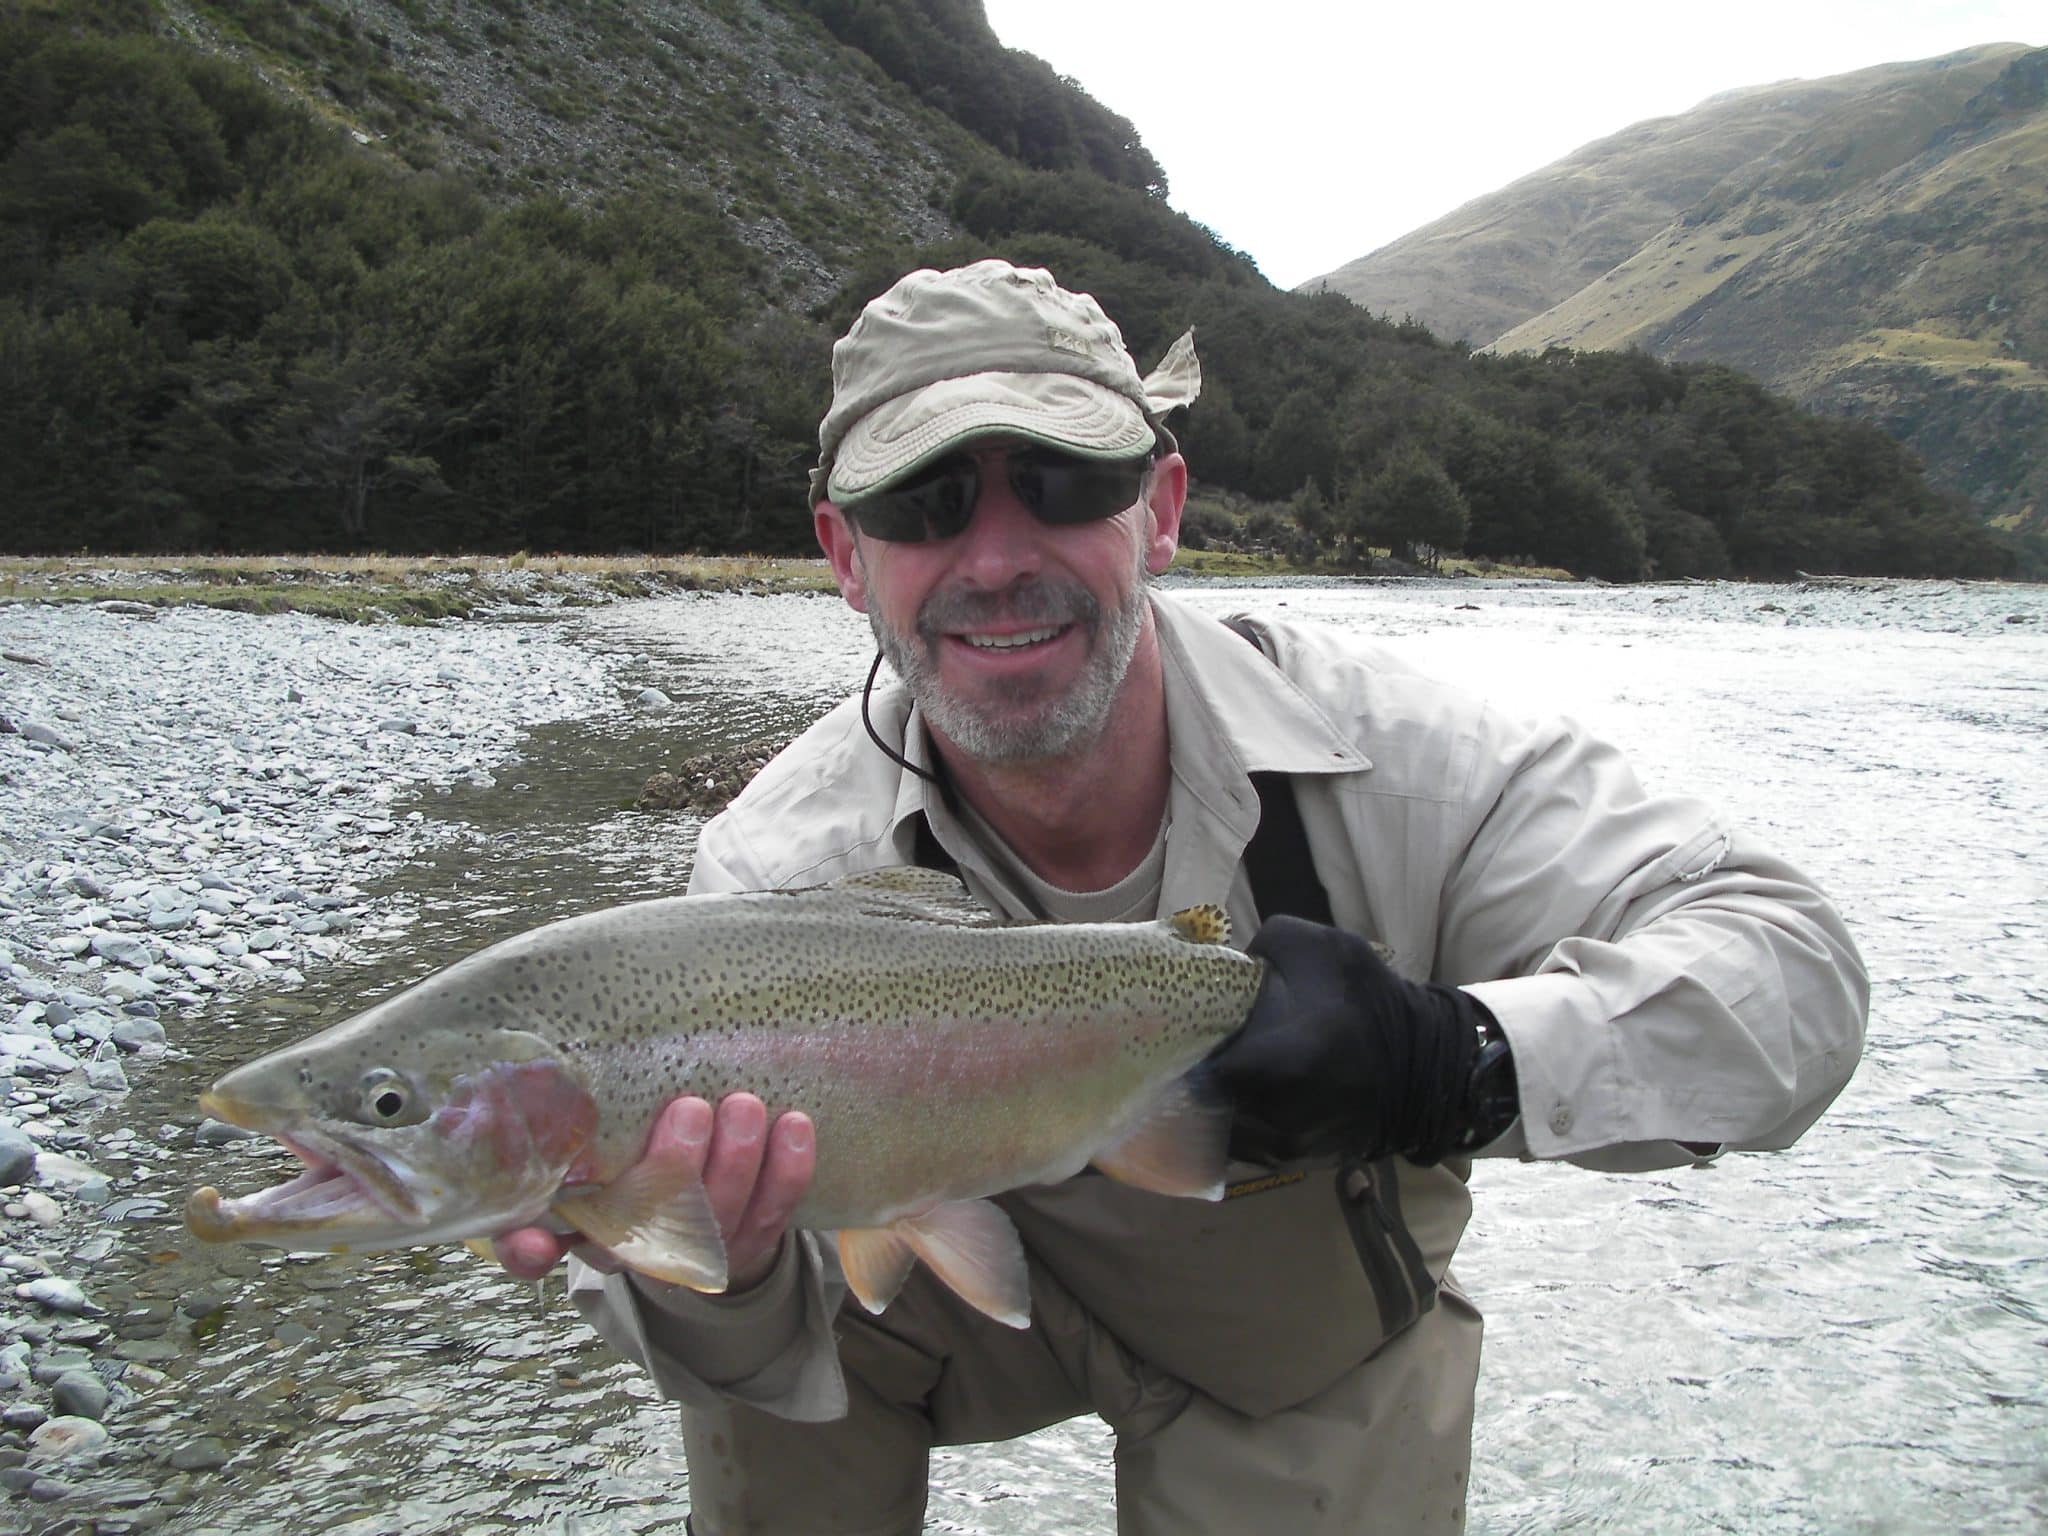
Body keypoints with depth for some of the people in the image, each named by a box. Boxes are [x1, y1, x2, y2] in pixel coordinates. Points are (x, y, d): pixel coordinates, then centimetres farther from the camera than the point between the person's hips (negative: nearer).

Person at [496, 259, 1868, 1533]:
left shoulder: (1371, 752, -32)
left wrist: (1458, 1063, -49)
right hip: (1001, 1307, 1)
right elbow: (773, 1355, -27)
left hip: (1311, 1354, 0)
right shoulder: (781, 871, -27)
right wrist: (704, 1279, -53)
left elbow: (1797, 965, -31)